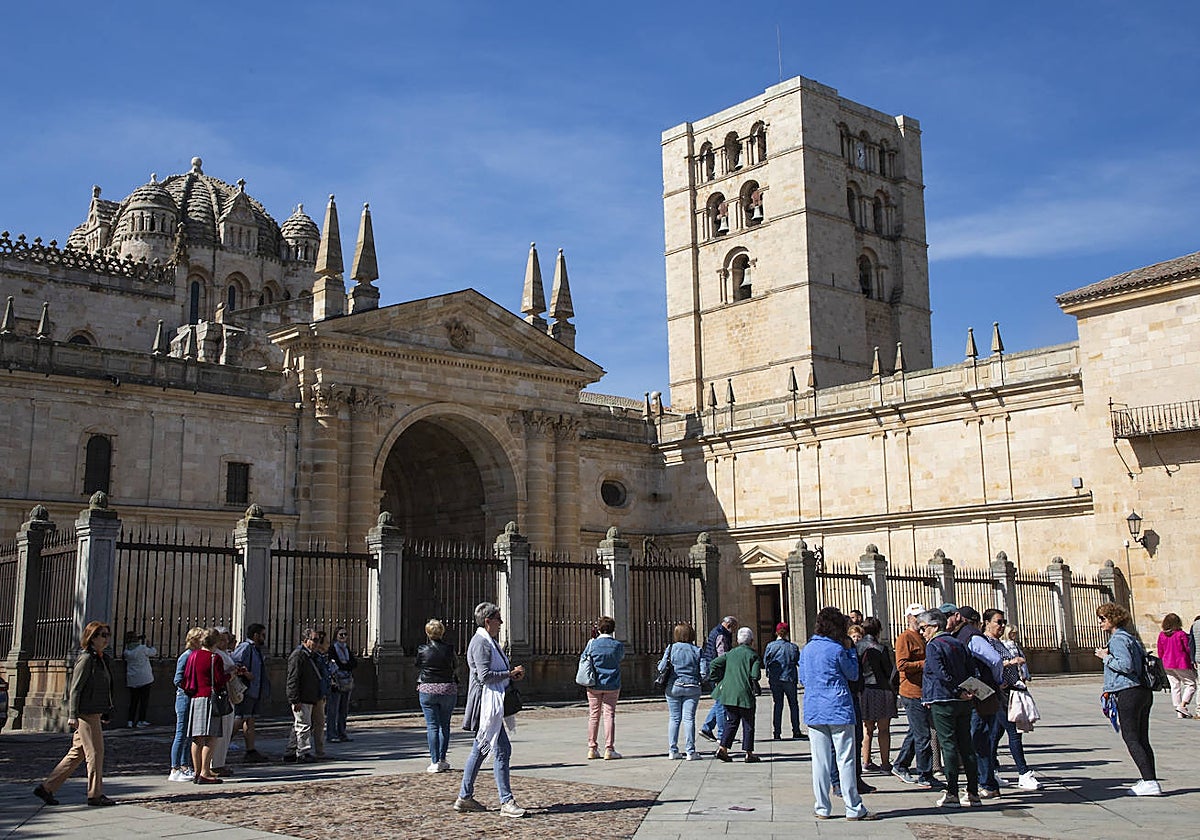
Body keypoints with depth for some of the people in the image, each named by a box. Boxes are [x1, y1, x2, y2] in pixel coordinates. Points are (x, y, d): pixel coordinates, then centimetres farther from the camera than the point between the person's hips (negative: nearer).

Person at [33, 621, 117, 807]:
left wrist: (106, 713, 22)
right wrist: (72, 715, -18)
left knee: (77, 754, 11)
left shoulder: (104, 659, 15)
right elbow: (75, 688, -14)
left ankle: (46, 788, 17)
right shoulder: (86, 659, -11)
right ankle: (95, 795, 5)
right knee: (95, 752, -3)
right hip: (86, 713, -9)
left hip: (95, 713, 9)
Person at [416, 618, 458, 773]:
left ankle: (435, 762, -2)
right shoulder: (448, 648, -4)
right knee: (445, 725, 13)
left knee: (432, 726, 1)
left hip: (427, 690, -1)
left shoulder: (422, 650, -6)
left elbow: (418, 667, 9)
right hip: (448, 689, 1)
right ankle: (442, 759, 15)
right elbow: (455, 664, 12)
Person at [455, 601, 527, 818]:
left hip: (493, 704, 11)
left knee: (479, 750, 14)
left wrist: (512, 675, 8)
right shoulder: (480, 642, -14)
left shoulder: (490, 641, 19)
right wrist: (511, 674, -13)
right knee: (501, 750, -10)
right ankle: (506, 802, -7)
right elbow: (484, 676, -21)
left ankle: (465, 797, 21)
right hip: (487, 704, -11)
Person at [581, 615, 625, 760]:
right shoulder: (619, 645, -6)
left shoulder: (592, 643, -7)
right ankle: (609, 749, 0)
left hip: (594, 685, 1)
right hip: (612, 685, -1)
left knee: (593, 715, 8)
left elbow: (582, 659, 5)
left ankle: (592, 749, 12)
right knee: (609, 715, 2)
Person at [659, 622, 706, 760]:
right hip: (692, 688, 0)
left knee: (674, 718, 8)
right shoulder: (697, 651, -3)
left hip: (673, 687, 0)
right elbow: (704, 672, -7)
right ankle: (690, 751, 0)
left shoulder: (671, 648, -4)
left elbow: (662, 668, -7)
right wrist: (698, 680, 12)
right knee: (689, 719, 2)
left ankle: (672, 750, 9)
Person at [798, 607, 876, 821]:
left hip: (813, 712, 5)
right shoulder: (837, 649, -10)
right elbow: (853, 674, 3)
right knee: (845, 760, 1)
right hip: (839, 710, -5)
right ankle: (854, 809, 5)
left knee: (820, 761, 7)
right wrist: (850, 649, 10)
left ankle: (822, 808, 10)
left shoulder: (806, 650, 7)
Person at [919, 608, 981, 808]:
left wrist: (958, 692, -12)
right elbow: (971, 670, 11)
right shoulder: (958, 644, 14)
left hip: (943, 701, -7)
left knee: (948, 745, -4)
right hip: (964, 702, 7)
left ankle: (952, 793, -4)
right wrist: (966, 691, 3)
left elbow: (941, 674, -18)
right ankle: (973, 793, 10)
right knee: (966, 744, 8)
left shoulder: (933, 646, -9)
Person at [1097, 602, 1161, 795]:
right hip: (1144, 691, 10)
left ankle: (1150, 782, -10)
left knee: (1131, 738, -6)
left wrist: (1106, 657, -10)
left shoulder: (1118, 639, -11)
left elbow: (1126, 665, -23)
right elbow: (1144, 660, 19)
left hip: (1128, 693, -10)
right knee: (1142, 739, 10)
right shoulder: (1131, 638, 18)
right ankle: (1150, 781, 10)